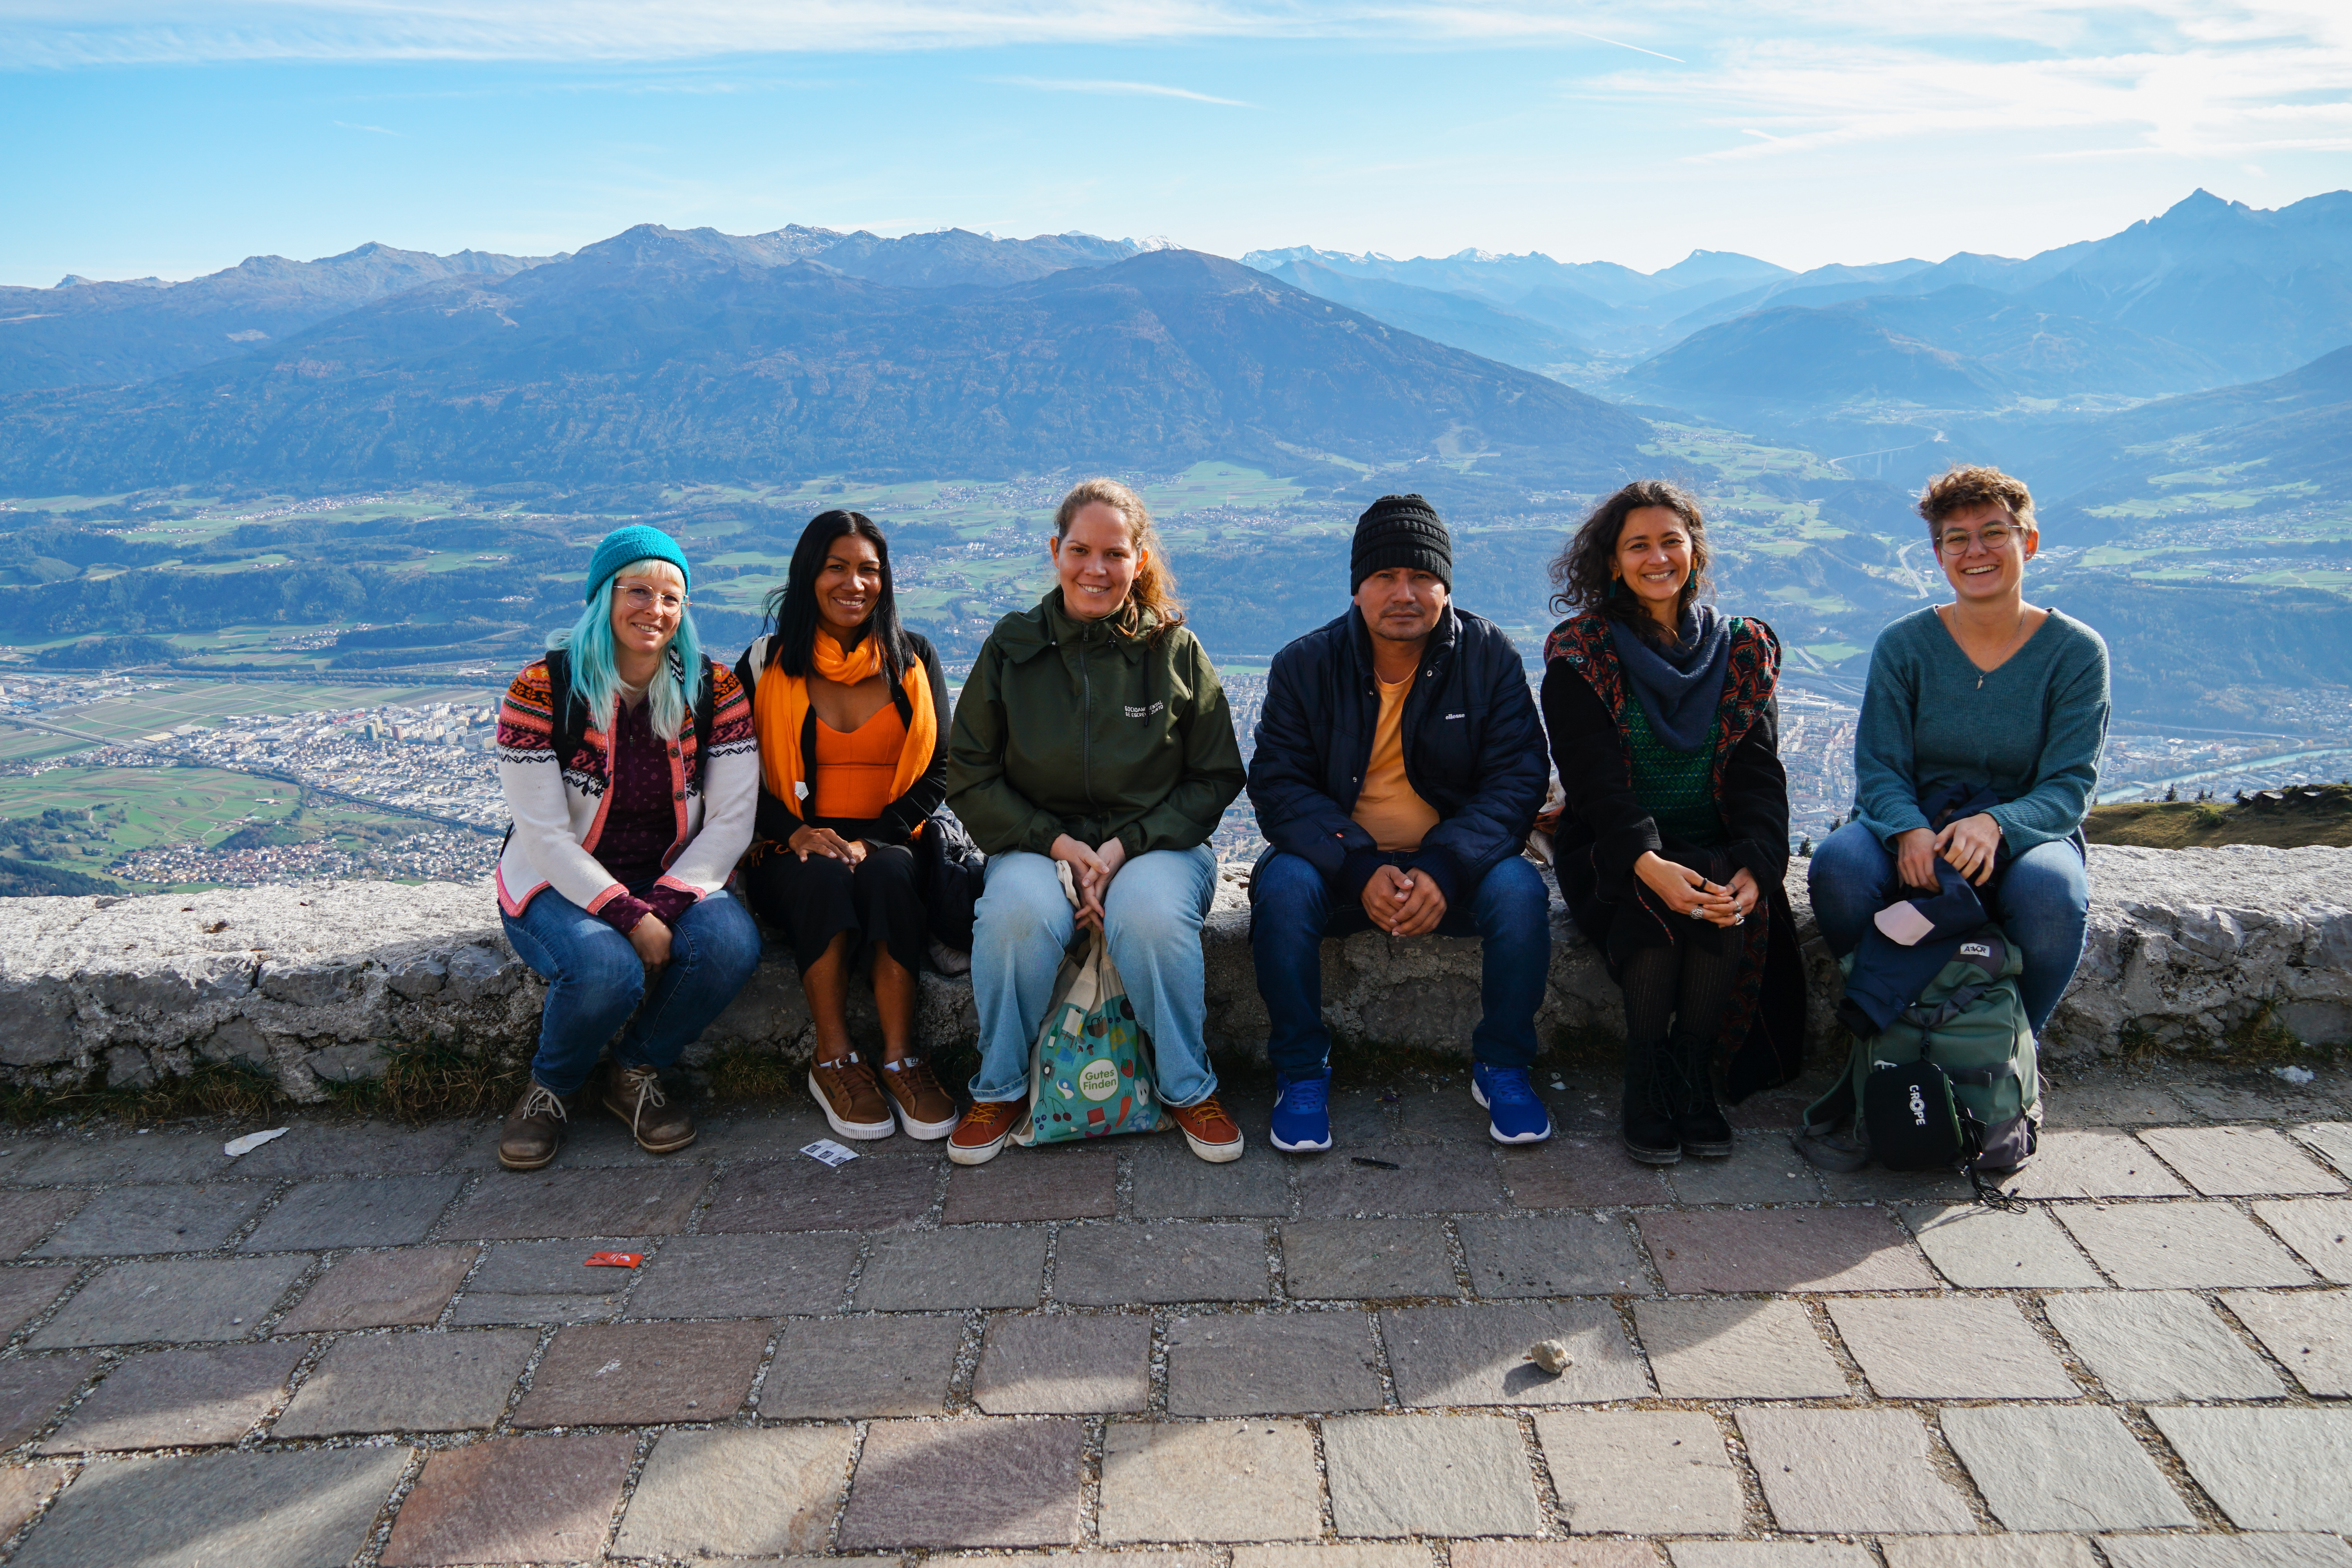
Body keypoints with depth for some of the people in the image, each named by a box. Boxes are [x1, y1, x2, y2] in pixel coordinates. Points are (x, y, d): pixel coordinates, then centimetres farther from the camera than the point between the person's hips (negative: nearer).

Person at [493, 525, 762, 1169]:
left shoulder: (714, 690, -4)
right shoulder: (542, 689, -11)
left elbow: (731, 821, -7)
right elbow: (546, 833, -15)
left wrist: (663, 907, -21)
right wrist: (628, 917, -25)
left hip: (673, 878, 3)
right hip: (560, 882, -3)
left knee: (732, 944, -28)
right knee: (607, 967, -34)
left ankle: (637, 1074, -1)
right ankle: (552, 1088, 0)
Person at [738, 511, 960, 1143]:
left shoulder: (914, 660, 10)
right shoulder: (766, 665, 8)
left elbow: (936, 772, 5)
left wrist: (874, 840, -11)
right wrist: (794, 833, -13)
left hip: (891, 844, 0)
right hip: (795, 852, 0)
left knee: (887, 876, -34)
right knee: (824, 879, -35)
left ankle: (900, 1060, -28)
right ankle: (833, 1061, -24)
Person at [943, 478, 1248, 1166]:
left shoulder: (1176, 650, 2)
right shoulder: (1012, 647, 3)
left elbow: (1216, 778, 3)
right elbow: (969, 777, 4)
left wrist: (1126, 845, -11)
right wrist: (1055, 842, -11)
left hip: (1157, 844, 0)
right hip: (1038, 843, 1)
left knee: (1152, 914, -34)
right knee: (1017, 911, -32)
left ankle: (1189, 1089, -9)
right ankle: (998, 1090, -8)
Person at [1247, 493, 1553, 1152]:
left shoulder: (1489, 655, -3)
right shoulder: (1304, 664, -4)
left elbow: (1516, 778, -9)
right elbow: (1279, 786, -9)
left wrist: (1445, 869, -26)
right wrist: (1361, 870, -26)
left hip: (1453, 865, 0)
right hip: (1339, 861, 0)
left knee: (1519, 889, -28)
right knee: (1282, 887, -30)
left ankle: (1501, 1067, -6)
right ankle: (1301, 1073, -12)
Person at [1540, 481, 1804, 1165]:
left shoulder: (1742, 648, 7)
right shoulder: (1580, 655, -2)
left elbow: (1759, 775, -1)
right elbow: (1594, 781, -13)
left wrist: (1755, 866, -21)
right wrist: (1649, 865, -32)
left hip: (1716, 846, 2)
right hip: (1613, 851, -2)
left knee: (1733, 903, -31)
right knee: (1657, 905, -34)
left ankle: (1693, 1073, -16)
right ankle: (1644, 1083, -19)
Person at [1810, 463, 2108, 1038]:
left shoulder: (2076, 652, -2)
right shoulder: (1903, 644, 0)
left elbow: (2070, 786, -7)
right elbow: (1879, 769, -4)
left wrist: (1995, 824, -29)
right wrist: (1910, 831, -27)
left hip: (2025, 834, 0)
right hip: (1912, 825, 1)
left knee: (2053, 894, -36)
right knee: (1838, 866, -32)